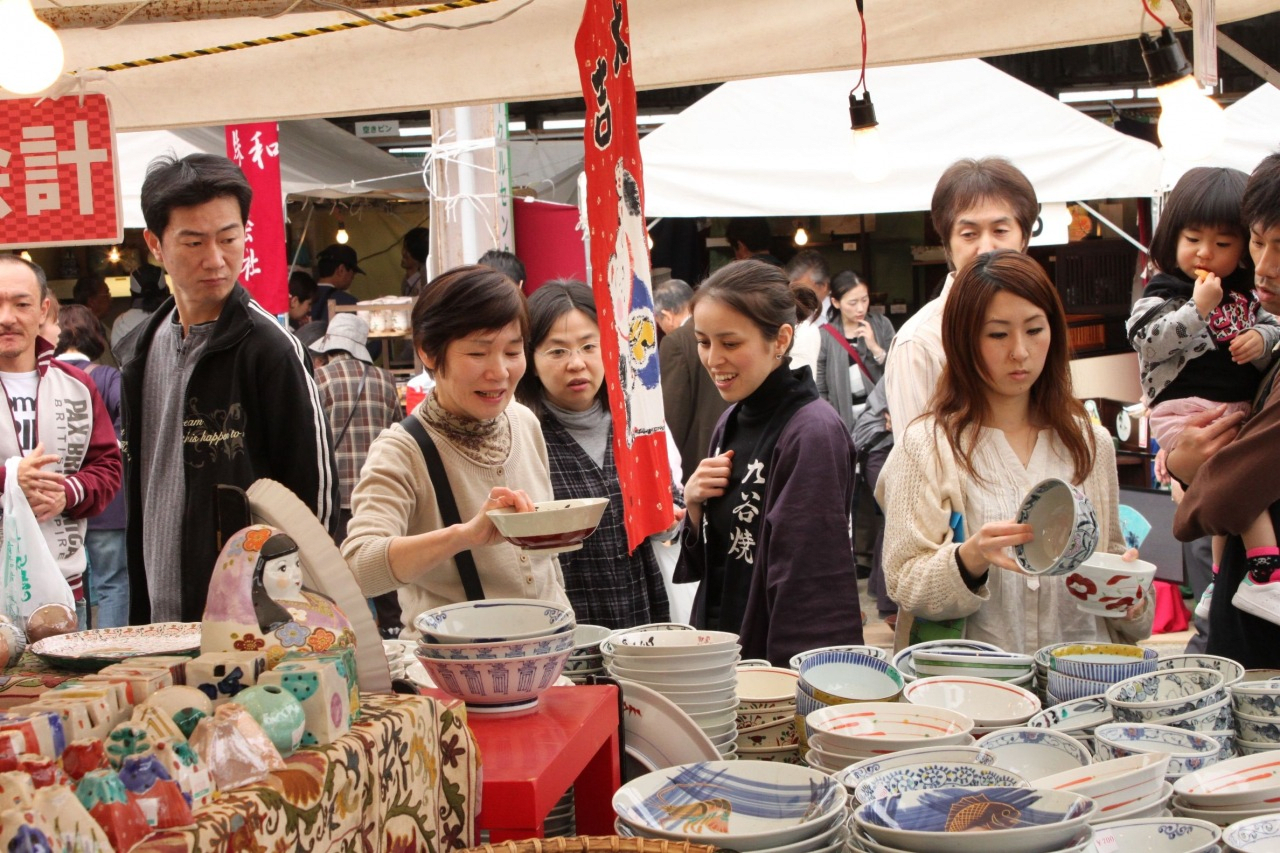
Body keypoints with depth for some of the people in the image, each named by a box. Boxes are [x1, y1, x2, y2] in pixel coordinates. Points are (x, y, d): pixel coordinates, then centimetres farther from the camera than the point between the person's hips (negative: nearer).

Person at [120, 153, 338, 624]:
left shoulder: (271, 349, -11)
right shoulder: (140, 351, 9)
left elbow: (315, 489, -10)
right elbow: (136, 493, 15)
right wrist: (140, 614, 12)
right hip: (161, 618, 6)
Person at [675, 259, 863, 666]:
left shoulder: (813, 432, -18)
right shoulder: (732, 422, 5)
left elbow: (807, 584, -18)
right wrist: (693, 503, -4)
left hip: (779, 658, -7)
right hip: (720, 647, 7)